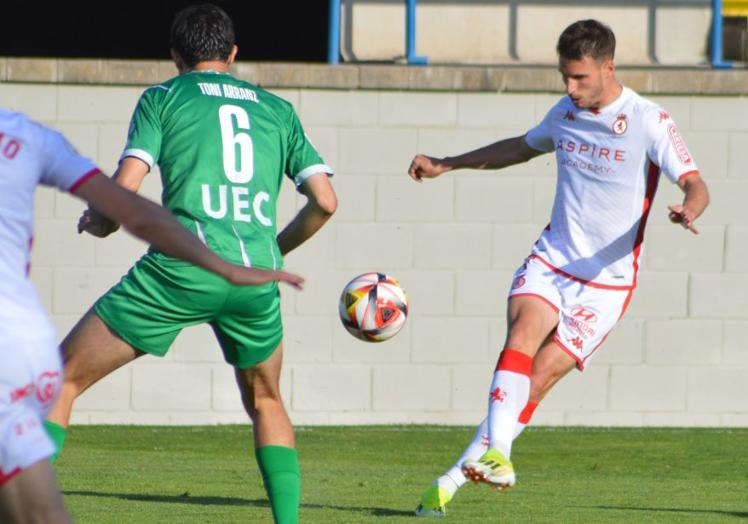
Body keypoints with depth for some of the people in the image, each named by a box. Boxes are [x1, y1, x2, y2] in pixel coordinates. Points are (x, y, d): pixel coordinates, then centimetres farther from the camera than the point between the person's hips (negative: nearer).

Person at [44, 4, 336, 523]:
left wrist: (95, 223, 21)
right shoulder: (277, 110, 21)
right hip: (256, 279, 3)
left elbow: (123, 188, -1)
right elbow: (325, 201, 15)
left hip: (183, 267, -3)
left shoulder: (163, 98, 11)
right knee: (266, 403, 28)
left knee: (62, 378, 5)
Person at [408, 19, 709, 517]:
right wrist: (446, 164, 27)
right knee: (521, 337, -25)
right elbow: (524, 147, 27)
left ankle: (454, 478, -9)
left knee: (541, 374, -12)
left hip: (607, 280, -4)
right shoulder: (566, 113, 7)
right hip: (551, 258, 4)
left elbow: (695, 184, -17)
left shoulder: (649, 122, -11)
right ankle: (497, 453, -41)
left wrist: (688, 209, -42)